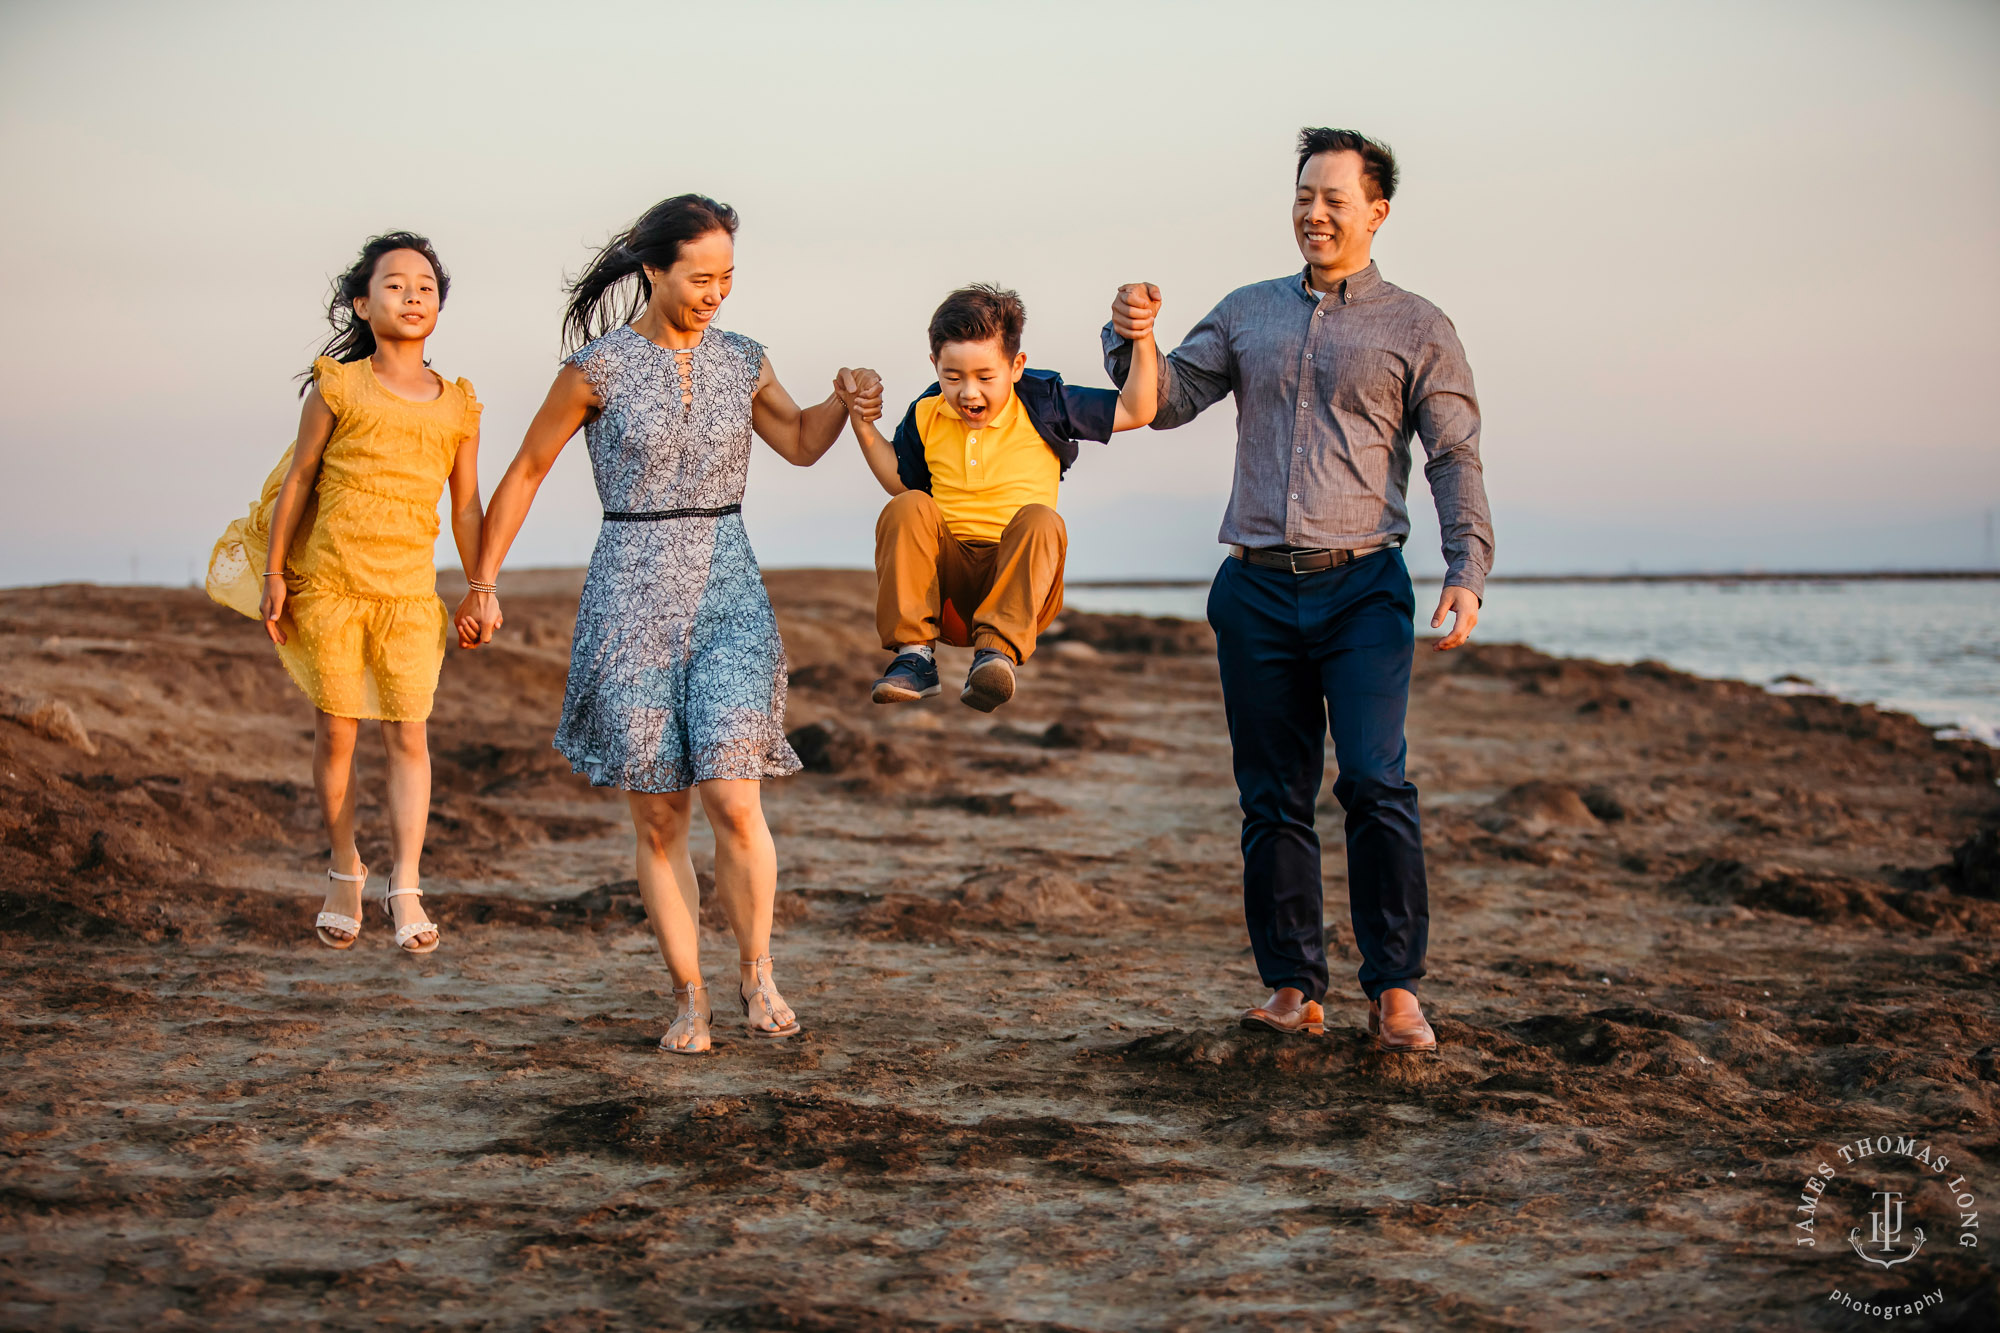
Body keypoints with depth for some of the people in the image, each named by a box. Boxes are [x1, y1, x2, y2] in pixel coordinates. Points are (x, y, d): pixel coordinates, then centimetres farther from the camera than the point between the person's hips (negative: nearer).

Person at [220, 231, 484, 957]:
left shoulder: (458, 404, 7)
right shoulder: (337, 387, 0)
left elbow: (466, 505, 11)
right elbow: (296, 481, 4)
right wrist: (274, 577, 2)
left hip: (409, 591, 2)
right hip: (327, 584, -1)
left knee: (409, 735, -2)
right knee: (335, 731, 6)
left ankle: (405, 887, 2)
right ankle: (344, 873, 22)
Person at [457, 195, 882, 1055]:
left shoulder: (740, 360, 6)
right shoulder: (598, 366, -5)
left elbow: (801, 444, 19)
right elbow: (525, 473, 4)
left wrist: (846, 401, -3)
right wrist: (483, 583, 7)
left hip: (729, 594, 2)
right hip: (631, 598, -2)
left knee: (732, 799, -12)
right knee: (658, 816, 2)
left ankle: (757, 972, 9)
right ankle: (690, 999, 14)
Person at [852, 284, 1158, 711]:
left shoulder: (1040, 405, 2)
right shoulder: (926, 416, 9)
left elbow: (1136, 411, 3)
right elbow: (901, 481, 25)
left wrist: (1143, 341, -10)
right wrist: (863, 425, 14)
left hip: (1017, 578, -2)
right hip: (945, 576, 2)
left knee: (1041, 519, -32)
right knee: (908, 508, -25)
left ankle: (998, 650, -48)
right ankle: (915, 654, -34)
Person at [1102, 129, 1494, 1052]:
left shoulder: (1415, 327, 6)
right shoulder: (1248, 312, 15)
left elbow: (1456, 459, 3)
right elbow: (1170, 400, 11)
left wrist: (1467, 572, -10)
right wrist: (1133, 342, -10)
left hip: (1362, 586, -3)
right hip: (1257, 588, 3)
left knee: (1375, 782, -15)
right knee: (1273, 796, 5)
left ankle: (1394, 989, -7)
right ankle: (1292, 989, 13)